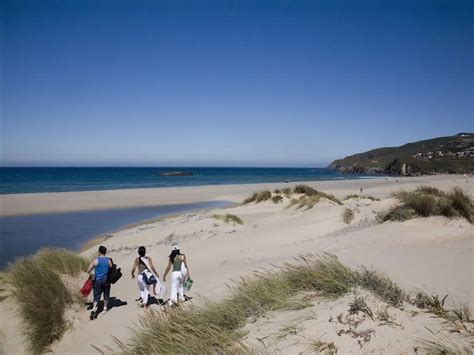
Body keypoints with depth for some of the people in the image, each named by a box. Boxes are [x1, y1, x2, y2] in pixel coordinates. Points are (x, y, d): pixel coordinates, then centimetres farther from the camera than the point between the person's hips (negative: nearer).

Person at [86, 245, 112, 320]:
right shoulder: (109, 260, -4)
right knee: (106, 295, 18)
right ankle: (105, 309, 28)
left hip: (98, 281, -1)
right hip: (106, 280, 2)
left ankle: (94, 309, -12)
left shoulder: (96, 260, -8)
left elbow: (88, 270, -6)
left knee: (96, 296, 5)